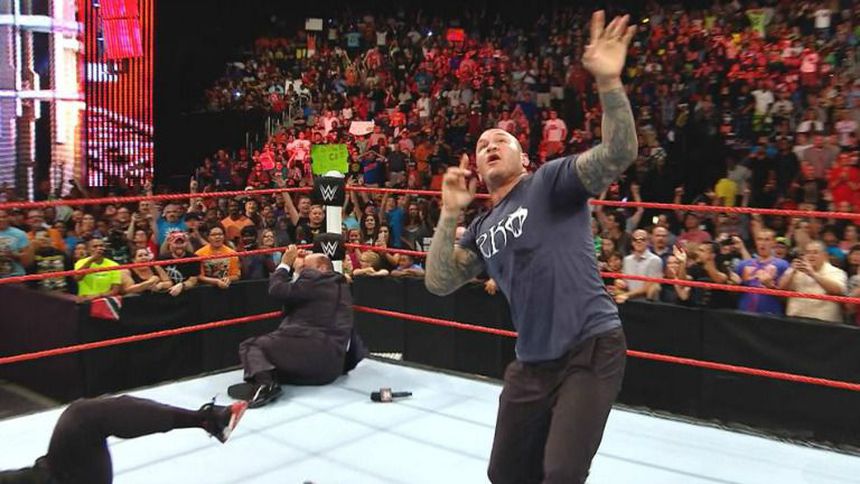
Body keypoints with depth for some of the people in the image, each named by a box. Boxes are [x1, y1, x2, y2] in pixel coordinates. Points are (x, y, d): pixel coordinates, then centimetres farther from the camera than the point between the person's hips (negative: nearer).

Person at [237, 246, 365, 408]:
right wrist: (293, 267, 26)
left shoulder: (314, 278, -5)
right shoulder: (340, 285, 23)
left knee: (250, 345, 3)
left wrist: (285, 264, 8)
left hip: (308, 349, -10)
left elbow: (277, 290, -8)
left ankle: (266, 382, -23)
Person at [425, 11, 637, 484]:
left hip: (591, 349, -7)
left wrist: (609, 82, -34)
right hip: (531, 364, 7)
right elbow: (438, 283, 6)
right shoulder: (483, 229, 14)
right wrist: (449, 213, -2)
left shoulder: (550, 182, -4)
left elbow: (618, 155, -19)